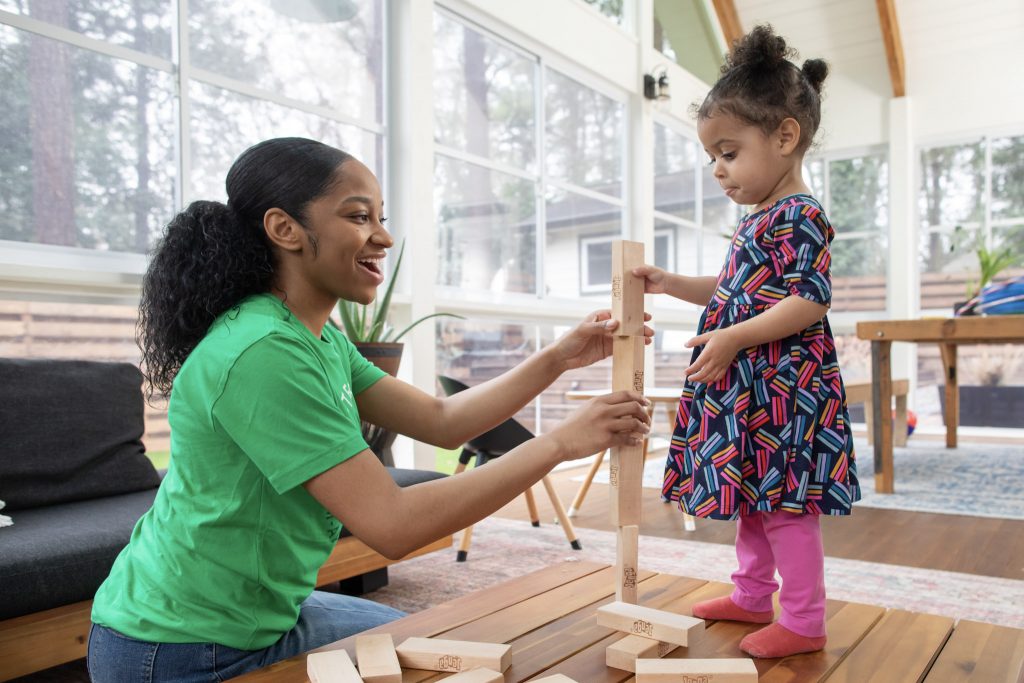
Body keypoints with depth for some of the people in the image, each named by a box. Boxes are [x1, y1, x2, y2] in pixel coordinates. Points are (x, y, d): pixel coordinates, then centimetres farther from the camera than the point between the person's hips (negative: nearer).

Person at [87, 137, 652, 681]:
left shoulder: (322, 341, 1)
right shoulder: (261, 353, -29)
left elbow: (440, 421, 0)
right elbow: (392, 524, -31)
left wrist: (558, 359, -8)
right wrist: (559, 443, -27)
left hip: (265, 616, 8)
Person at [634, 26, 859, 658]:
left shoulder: (800, 215, -13)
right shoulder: (756, 219, 15)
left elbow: (810, 301, -21)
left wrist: (733, 337, -26)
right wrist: (673, 283, 15)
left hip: (784, 386, -10)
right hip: (745, 385, 10)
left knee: (784, 501, -1)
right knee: (753, 495, 17)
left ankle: (804, 620, 14)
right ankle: (753, 596, 32)